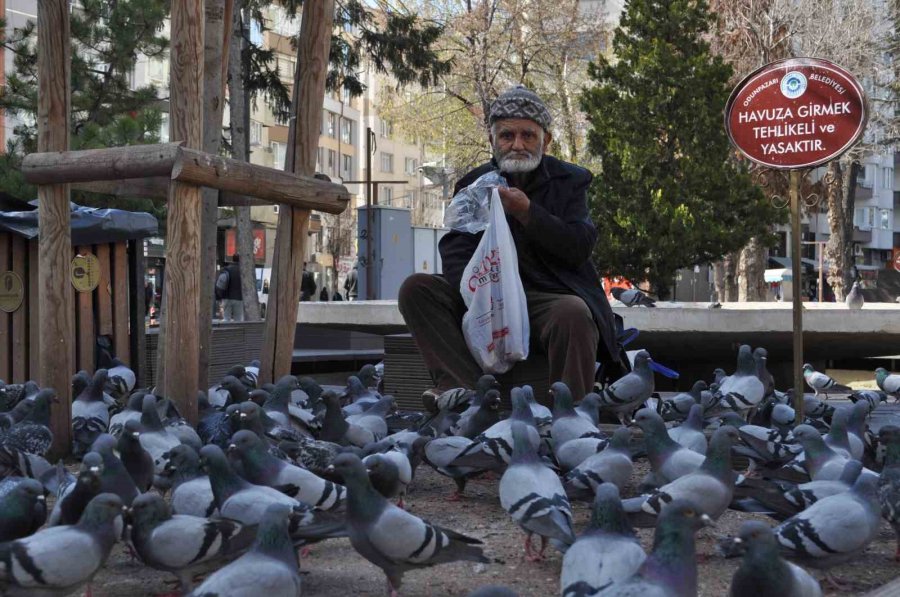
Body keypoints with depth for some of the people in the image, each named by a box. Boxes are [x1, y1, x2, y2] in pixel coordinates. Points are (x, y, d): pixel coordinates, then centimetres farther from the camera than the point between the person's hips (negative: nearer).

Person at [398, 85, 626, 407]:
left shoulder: (569, 181, 8)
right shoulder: (474, 184, 13)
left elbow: (580, 249, -6)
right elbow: (455, 253, 1)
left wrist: (527, 212, -16)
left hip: (549, 298, -3)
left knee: (574, 314, -37)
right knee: (415, 289, -18)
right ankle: (467, 383, -34)